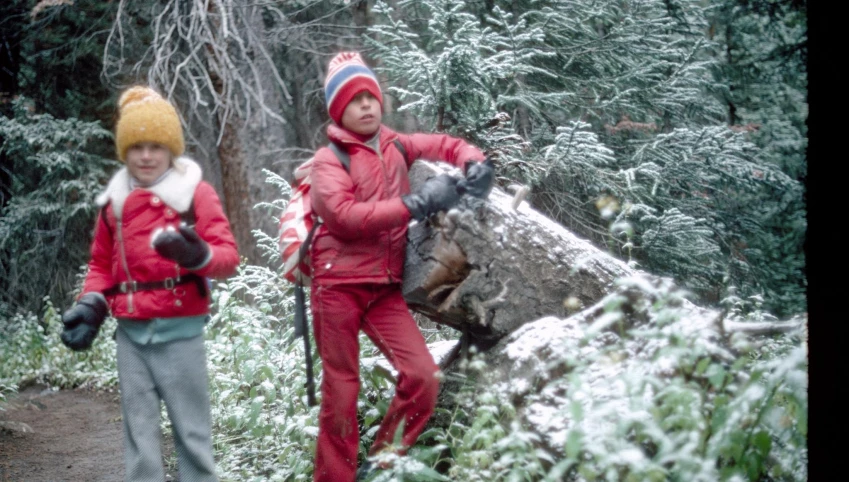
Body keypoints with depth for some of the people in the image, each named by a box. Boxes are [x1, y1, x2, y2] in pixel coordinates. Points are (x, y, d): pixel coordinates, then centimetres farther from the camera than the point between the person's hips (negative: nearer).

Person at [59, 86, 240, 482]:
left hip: (179, 330, -4)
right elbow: (102, 264, 19)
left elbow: (228, 256, -9)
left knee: (191, 428, 3)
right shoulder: (114, 200, 10)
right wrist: (90, 305, 2)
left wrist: (198, 255, -30)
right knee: (138, 431, 8)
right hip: (131, 333, 4)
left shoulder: (195, 192, -3)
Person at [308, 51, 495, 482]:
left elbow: (443, 145, 18)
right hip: (338, 286, -4)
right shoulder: (329, 159, -5)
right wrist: (415, 204, -23)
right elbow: (345, 215, -21)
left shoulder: (393, 146, 10)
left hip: (384, 288, 4)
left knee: (423, 375, -10)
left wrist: (475, 163, -5)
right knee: (341, 390, 2)